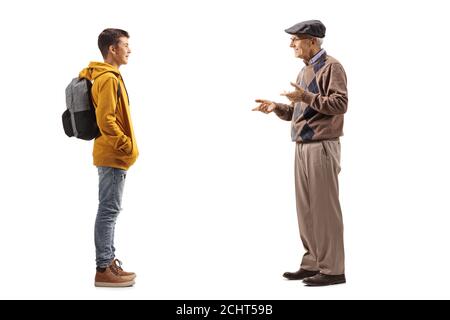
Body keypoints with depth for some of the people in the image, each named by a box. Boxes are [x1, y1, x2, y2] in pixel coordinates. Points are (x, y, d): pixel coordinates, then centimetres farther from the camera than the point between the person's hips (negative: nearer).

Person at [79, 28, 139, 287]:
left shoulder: (107, 76, 16)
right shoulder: (108, 78, -16)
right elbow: (105, 120, -23)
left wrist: (125, 146, 17)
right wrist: (127, 146, -15)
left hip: (112, 155, 10)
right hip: (113, 156, -10)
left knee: (110, 210, 13)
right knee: (109, 210, -6)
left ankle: (109, 262, 21)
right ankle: (104, 270, 0)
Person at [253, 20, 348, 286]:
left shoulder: (331, 66, -7)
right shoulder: (305, 70, 20)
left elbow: (341, 103, -19)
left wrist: (306, 97, -25)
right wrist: (277, 107, 4)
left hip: (322, 147, -9)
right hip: (303, 147, 9)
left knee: (324, 207, -6)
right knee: (306, 208, 10)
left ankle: (332, 269, 1)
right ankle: (312, 264, 18)